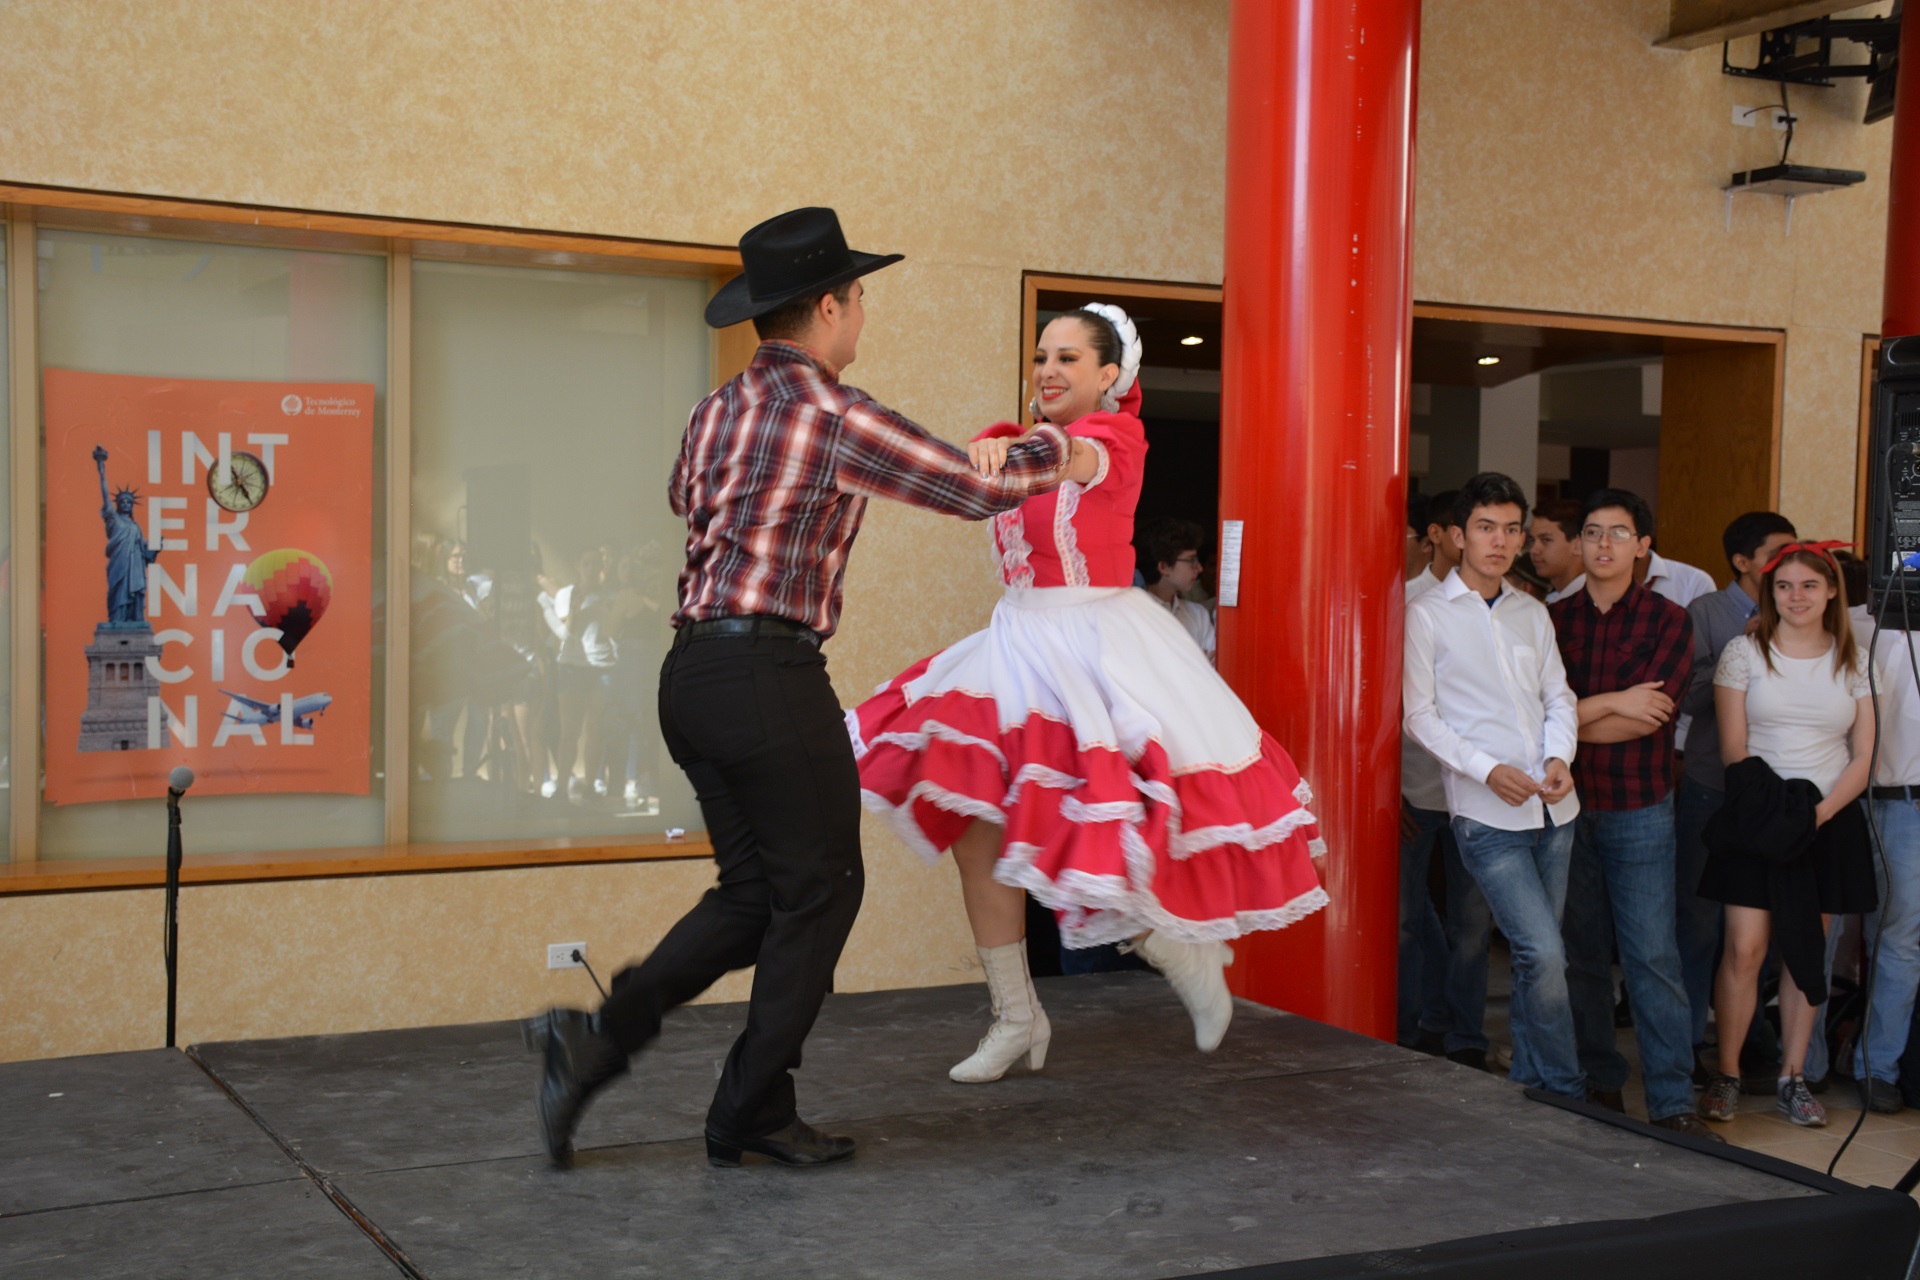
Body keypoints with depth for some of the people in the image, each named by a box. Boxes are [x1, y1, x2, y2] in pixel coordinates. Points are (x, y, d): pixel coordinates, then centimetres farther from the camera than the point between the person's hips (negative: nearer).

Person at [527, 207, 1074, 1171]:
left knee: (752, 891, 16)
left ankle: (599, 1036, 4)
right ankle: (751, 1116, 14)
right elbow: (980, 491, -4)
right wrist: (1049, 452, 16)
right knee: (819, 892, 7)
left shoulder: (715, 413, 13)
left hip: (690, 674, 8)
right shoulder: (839, 418, -10)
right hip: (770, 677, -8)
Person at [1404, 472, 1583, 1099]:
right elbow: (1421, 715, -5)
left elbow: (1558, 697, 14)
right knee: (1544, 953, -13)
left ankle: (1529, 1083, 24)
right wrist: (1488, 769, -16)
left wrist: (1559, 757, -6)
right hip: (1486, 815, -6)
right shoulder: (1428, 614, -2)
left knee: (1538, 955, 11)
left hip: (1552, 808, 6)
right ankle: (1566, 1091, 0)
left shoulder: (1532, 613, 15)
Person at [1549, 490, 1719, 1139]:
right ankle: (1600, 1084, 20)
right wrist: (1612, 704, -13)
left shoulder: (1669, 621, 0)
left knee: (1653, 956, -5)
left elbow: (1650, 718, -10)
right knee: (1583, 952, 8)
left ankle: (1673, 1102, 1)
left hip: (1639, 810, -2)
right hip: (1566, 805, 2)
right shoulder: (1552, 618, 6)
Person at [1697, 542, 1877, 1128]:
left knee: (1807, 953, 5)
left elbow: (1862, 758, 4)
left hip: (1829, 821, 2)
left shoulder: (1854, 660, 7)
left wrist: (1819, 813, -10)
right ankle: (1727, 1074, 5)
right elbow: (1734, 750, -2)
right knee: (1744, 949, -7)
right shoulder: (1744, 653, 1)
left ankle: (1792, 1078, 15)